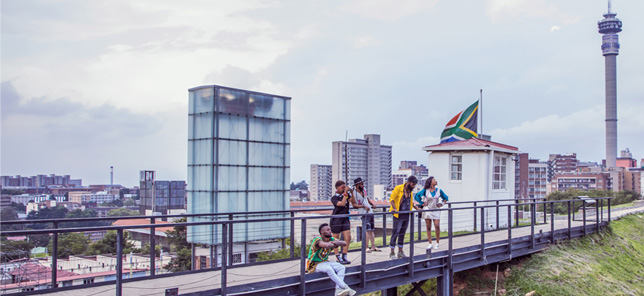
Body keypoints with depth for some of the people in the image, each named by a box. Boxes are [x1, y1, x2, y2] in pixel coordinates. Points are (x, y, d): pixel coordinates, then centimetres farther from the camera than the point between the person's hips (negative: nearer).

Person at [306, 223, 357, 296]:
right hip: (314, 265, -8)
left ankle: (338, 289, -27)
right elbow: (326, 245, -42)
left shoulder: (331, 239, 4)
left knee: (341, 267, -12)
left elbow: (344, 244, -6)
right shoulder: (317, 240, -20)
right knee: (328, 268, -35)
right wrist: (333, 244, -19)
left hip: (325, 262, 8)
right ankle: (345, 287, -31)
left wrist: (334, 242, -22)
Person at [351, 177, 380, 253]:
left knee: (372, 230, 9)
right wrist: (364, 206, -21)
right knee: (368, 230, -17)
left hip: (370, 212, 8)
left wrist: (372, 204, 13)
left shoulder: (364, 191, 14)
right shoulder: (354, 194, -9)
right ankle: (366, 247, -14)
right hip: (364, 213, -8)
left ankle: (373, 246, 15)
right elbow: (354, 204, -16)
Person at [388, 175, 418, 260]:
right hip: (399, 215, -7)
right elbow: (391, 199, -12)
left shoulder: (410, 190, 11)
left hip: (407, 215, 7)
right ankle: (392, 253, 1)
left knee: (402, 234, 12)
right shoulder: (398, 188, -11)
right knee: (395, 233, -5)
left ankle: (400, 253, 19)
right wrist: (395, 209, -25)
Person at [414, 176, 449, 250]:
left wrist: (441, 204, 3)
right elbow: (416, 196, 2)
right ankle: (430, 243, 11)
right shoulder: (425, 191, -5)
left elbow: (446, 198, 14)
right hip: (427, 210, -1)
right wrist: (421, 203, -1)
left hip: (436, 211, 1)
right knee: (428, 228, 3)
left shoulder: (439, 191, 1)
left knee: (437, 227, -9)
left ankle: (437, 243, 4)